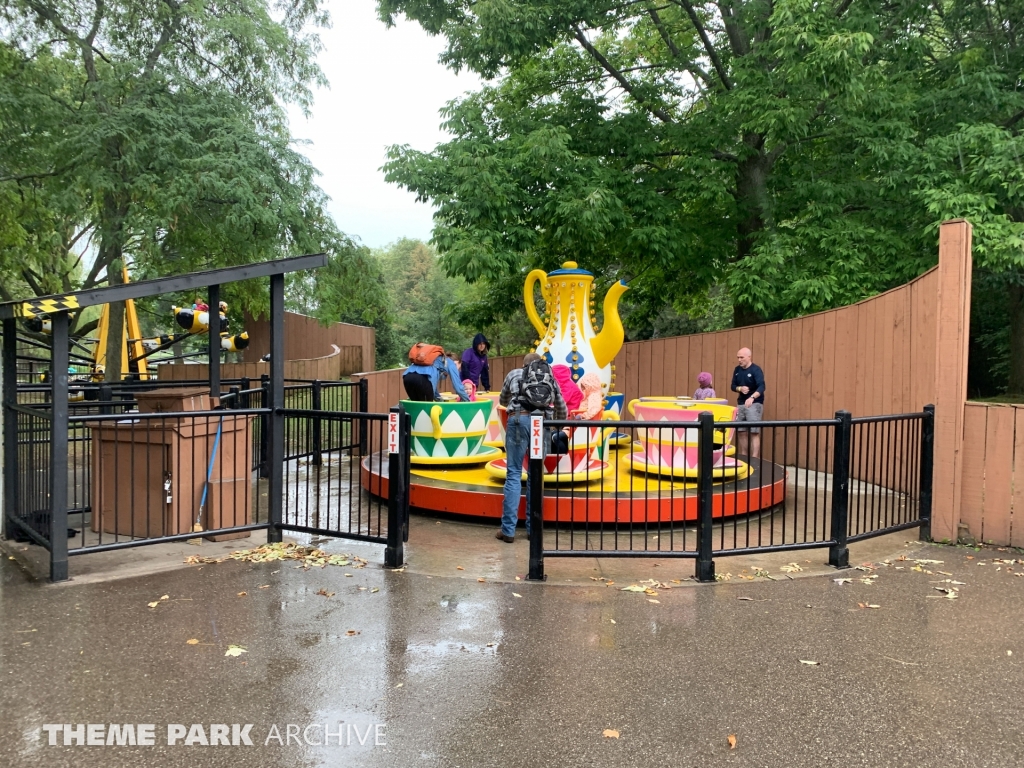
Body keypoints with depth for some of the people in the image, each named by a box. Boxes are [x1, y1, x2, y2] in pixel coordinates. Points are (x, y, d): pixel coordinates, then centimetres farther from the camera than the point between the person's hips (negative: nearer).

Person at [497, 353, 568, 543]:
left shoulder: (514, 374, 24)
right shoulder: (551, 378, 28)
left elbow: (502, 400, 38)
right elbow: (562, 409, 35)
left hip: (519, 420, -2)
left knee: (513, 474, 1)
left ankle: (508, 530, -1)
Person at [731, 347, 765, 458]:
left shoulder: (756, 369, -11)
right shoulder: (737, 370, 8)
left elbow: (761, 386, -24)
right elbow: (733, 386, 13)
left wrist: (752, 397, -41)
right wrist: (740, 388, -11)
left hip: (754, 404, -6)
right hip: (741, 404, 7)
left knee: (754, 432, -10)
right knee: (741, 432, 8)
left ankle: (754, 458, -12)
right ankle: (743, 457, 17)